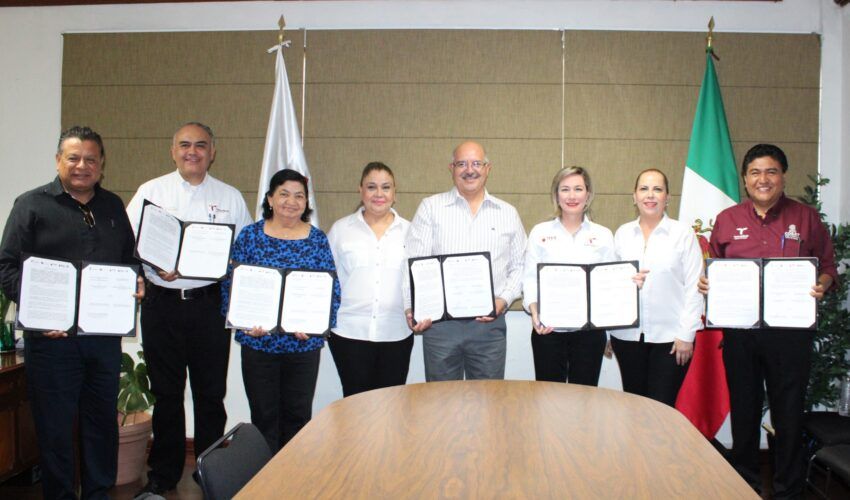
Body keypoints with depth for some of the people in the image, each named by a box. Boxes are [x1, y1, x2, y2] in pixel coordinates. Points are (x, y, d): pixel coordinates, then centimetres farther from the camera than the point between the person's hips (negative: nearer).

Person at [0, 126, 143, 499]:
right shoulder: (32, 204, -1)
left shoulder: (113, 206, 13)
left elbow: (129, 260, 22)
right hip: (52, 335, -4)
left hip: (105, 334, 5)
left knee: (103, 421, 14)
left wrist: (135, 284, 0)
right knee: (55, 426, 5)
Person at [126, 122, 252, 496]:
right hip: (162, 302, 0)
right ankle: (163, 475, 25)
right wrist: (155, 267, -15)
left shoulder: (230, 197, 8)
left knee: (211, 393, 7)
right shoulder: (150, 191, 7)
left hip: (210, 303, 0)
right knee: (166, 393, 10)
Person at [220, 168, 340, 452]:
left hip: (304, 343, 1)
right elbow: (231, 283, 0)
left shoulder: (317, 239, 3)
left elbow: (332, 288, 1)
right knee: (264, 416, 9)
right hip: (258, 341, 0)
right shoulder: (250, 236, 2)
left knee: (298, 416, 11)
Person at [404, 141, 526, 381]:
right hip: (439, 321, -1)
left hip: (489, 323, 1)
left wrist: (504, 300, -4)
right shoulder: (430, 207, 5)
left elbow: (520, 266, 13)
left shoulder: (508, 213, 11)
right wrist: (413, 308, -15)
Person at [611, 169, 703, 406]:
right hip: (628, 335, 3)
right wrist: (608, 331, 6)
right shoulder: (622, 233, 7)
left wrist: (686, 335, -6)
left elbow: (693, 287, -3)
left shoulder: (683, 233, -2)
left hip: (670, 336, -3)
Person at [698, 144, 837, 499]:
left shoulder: (806, 218, 4)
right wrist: (704, 282, -9)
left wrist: (822, 285, -15)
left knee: (789, 413, 6)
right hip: (739, 332, 2)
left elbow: (828, 266, 6)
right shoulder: (727, 220, 7)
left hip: (790, 332, -1)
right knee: (743, 411, 13)